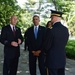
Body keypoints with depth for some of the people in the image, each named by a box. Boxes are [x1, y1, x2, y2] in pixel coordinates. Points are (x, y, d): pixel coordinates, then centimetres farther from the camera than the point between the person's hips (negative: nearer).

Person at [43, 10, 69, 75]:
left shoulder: (51, 31, -21)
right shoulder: (66, 29, -1)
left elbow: (46, 46, -12)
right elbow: (64, 43, 8)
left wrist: (46, 52, 10)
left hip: (52, 59, -6)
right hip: (62, 58, 6)